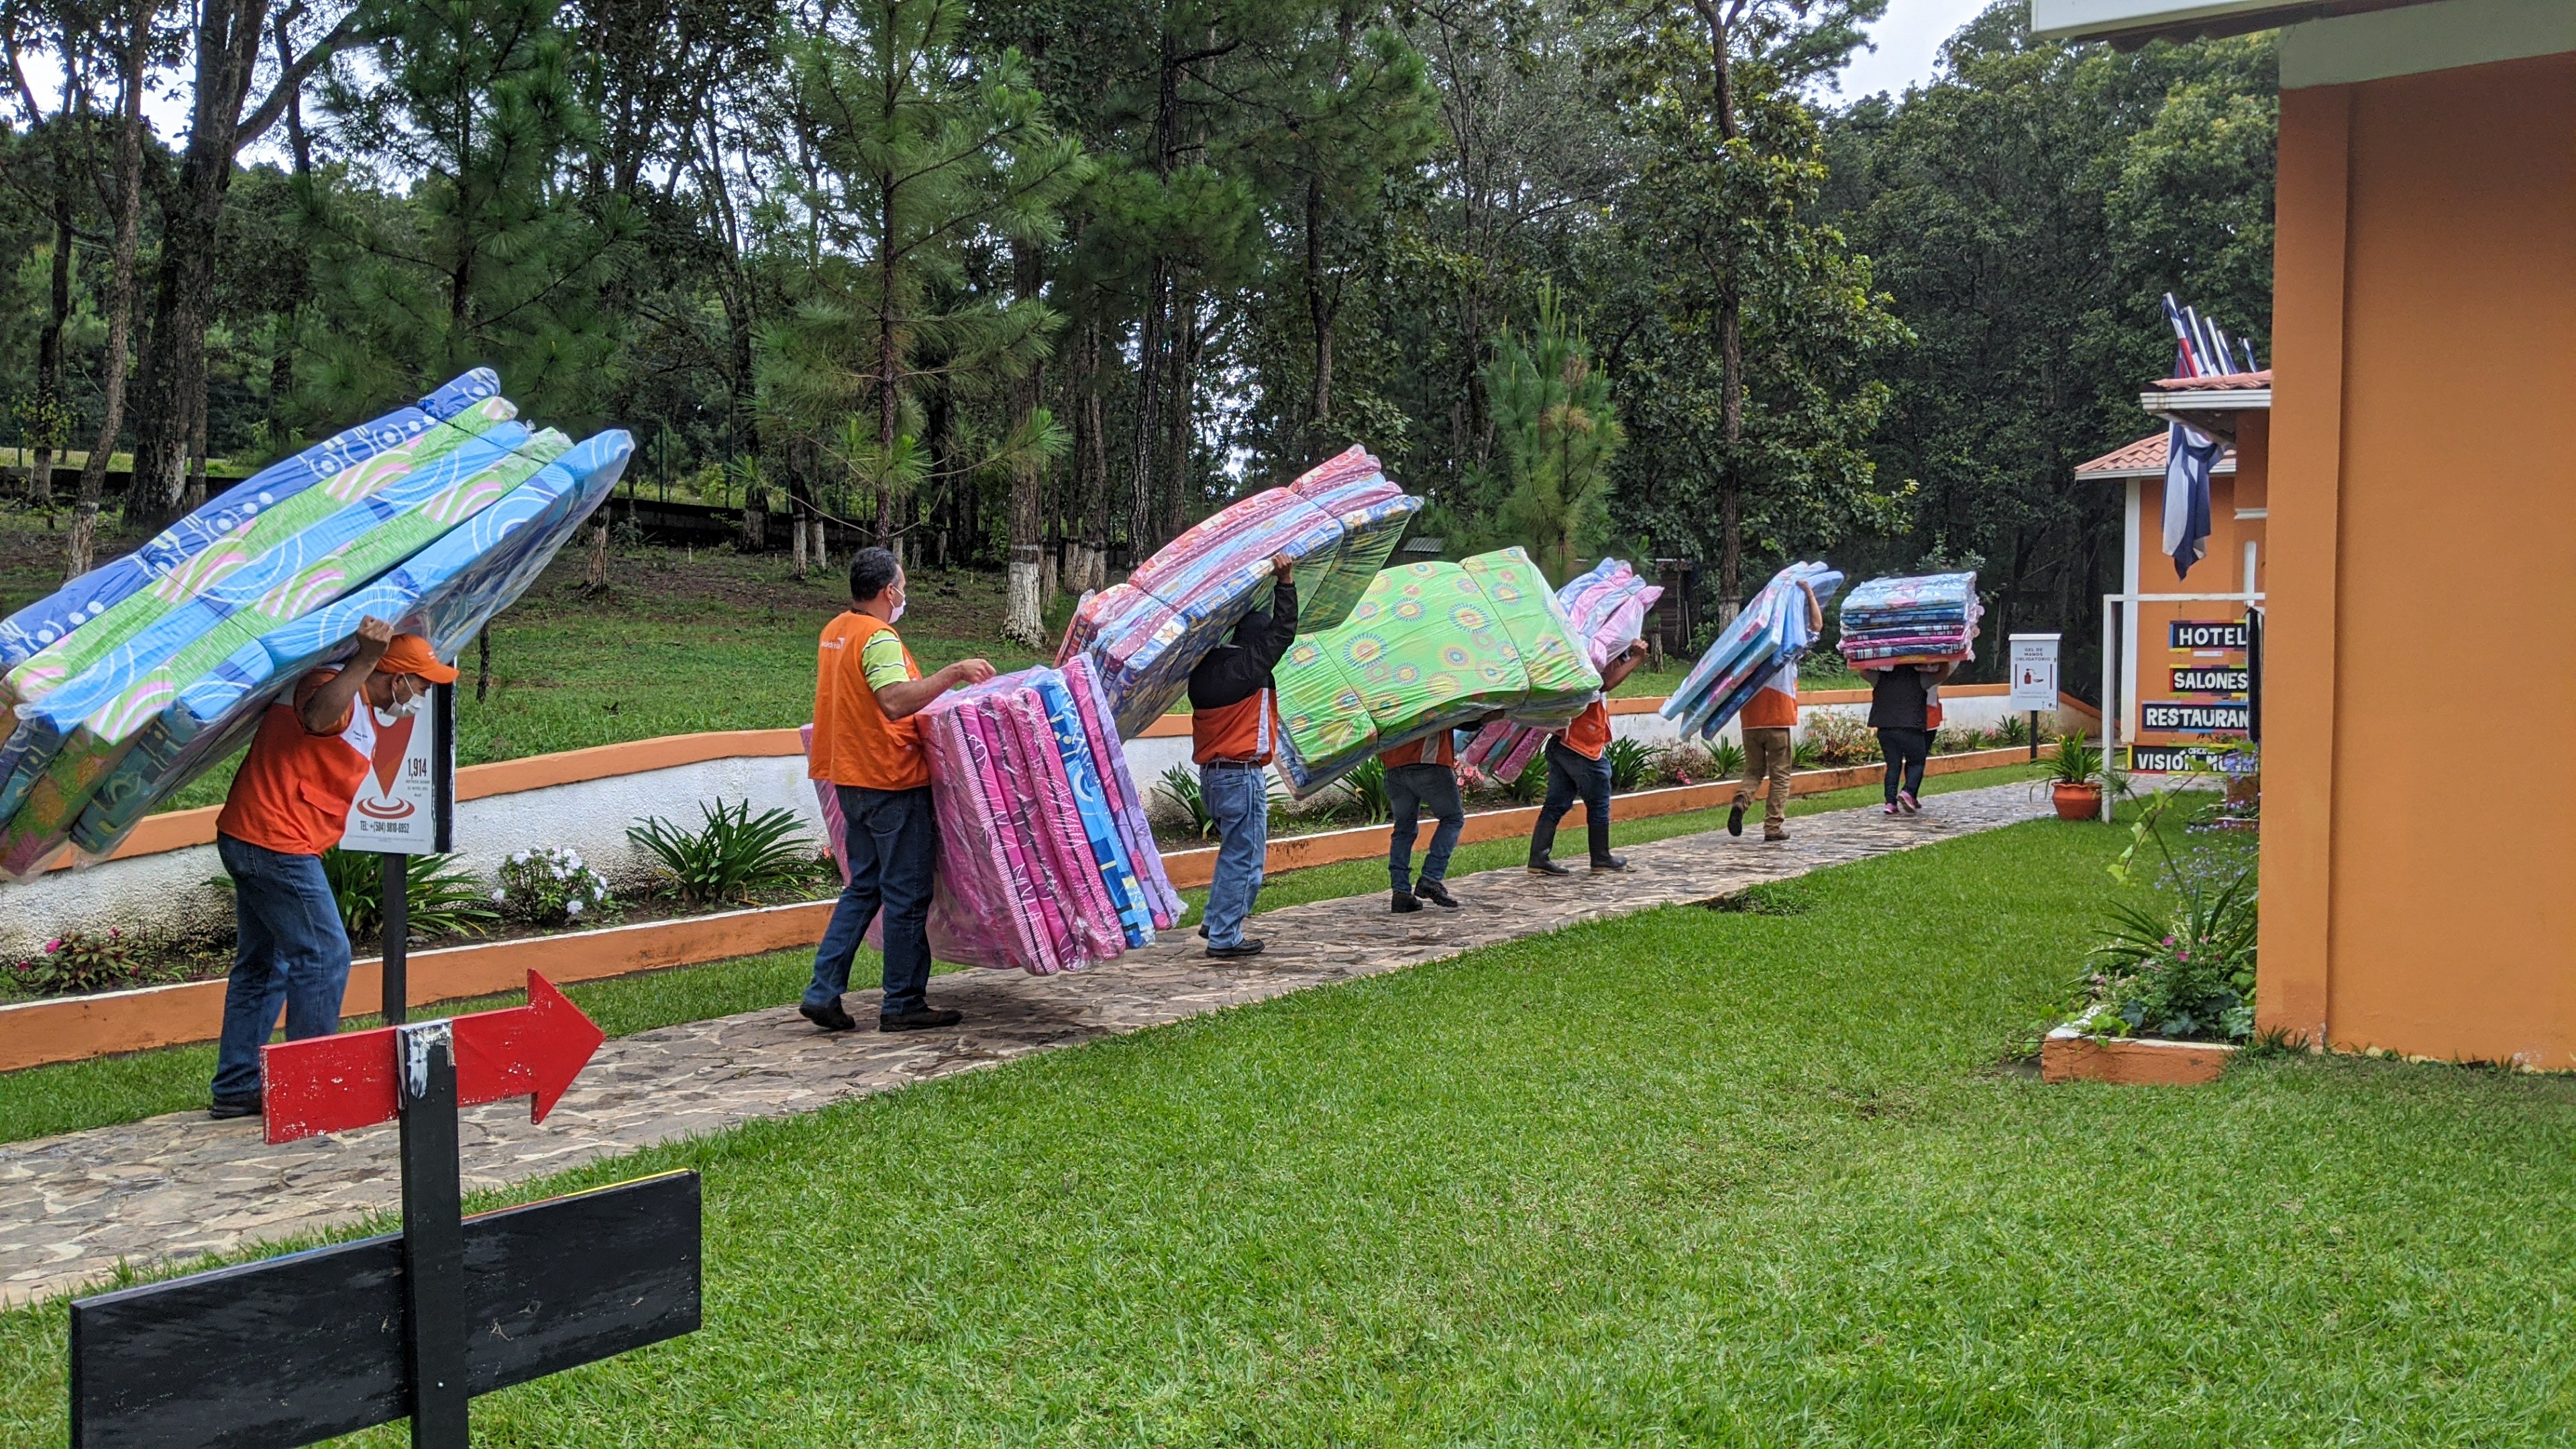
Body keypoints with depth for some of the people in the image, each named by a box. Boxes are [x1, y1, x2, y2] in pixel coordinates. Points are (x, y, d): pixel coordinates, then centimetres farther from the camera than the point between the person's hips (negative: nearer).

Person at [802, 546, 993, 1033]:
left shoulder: (835, 633, 12)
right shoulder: (878, 638, -17)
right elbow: (896, 701, -32)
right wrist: (953, 674, -36)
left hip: (853, 780, 9)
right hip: (891, 780, -9)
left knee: (863, 887, 16)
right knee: (908, 895, -1)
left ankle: (823, 990, 10)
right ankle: (903, 1005, 4)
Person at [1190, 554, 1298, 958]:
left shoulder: (1204, 667, 8)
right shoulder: (1249, 666, -12)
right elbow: (1283, 630, -10)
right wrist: (1285, 581, -7)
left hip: (1210, 773, 8)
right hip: (1242, 774, -8)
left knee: (1236, 849, 21)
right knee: (1243, 856, -2)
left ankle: (1216, 922, 22)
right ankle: (1224, 937, 0)